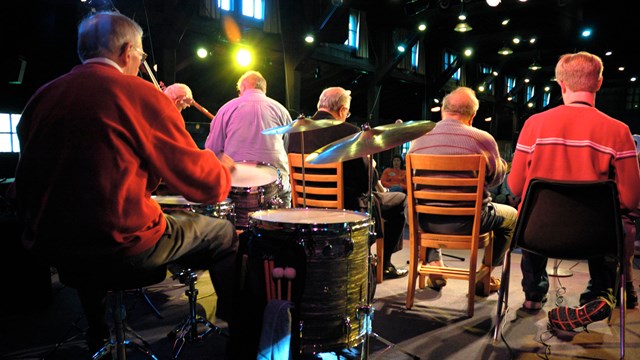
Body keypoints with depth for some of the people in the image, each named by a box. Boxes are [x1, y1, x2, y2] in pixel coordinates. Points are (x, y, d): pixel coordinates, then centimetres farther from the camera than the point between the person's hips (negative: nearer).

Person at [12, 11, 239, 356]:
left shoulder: (43, 96, 6)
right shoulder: (141, 94, -12)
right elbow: (205, 185, -11)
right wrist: (223, 167, 10)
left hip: (48, 244, 8)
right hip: (119, 244, -7)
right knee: (225, 235, 10)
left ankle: (98, 339, 51)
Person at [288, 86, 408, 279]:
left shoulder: (296, 132, -3)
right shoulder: (348, 131, -20)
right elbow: (368, 180, -17)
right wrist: (370, 163, 5)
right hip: (348, 207, -7)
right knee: (400, 200, 17)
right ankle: (384, 264, 23)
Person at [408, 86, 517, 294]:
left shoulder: (418, 139, -1)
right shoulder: (482, 139, -12)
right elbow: (496, 178, 4)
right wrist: (502, 162, 25)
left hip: (426, 221, 3)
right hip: (467, 221, -3)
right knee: (511, 216, 25)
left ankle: (434, 264, 27)